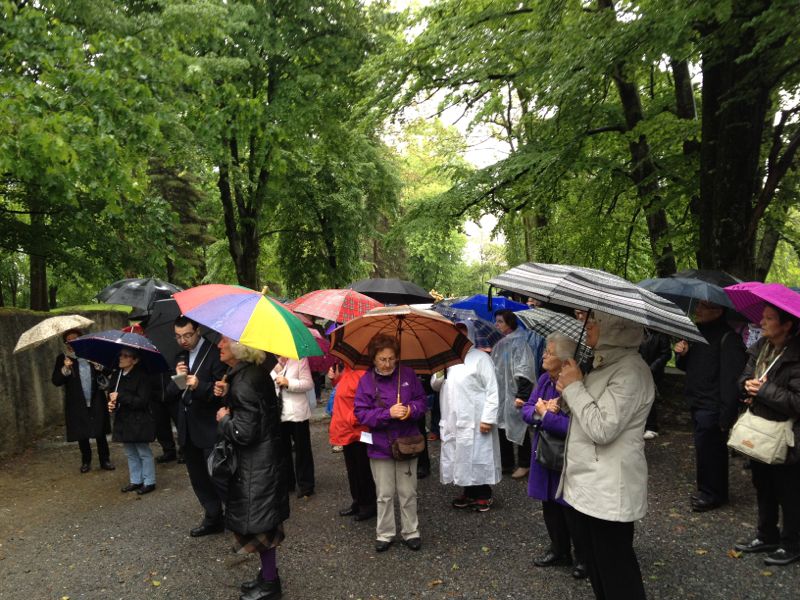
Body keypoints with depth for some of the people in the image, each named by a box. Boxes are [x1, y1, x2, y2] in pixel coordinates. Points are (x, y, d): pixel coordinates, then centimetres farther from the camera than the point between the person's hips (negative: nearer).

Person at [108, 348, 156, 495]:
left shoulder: (141, 376, -15)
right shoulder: (116, 376, 5)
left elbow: (142, 401, -21)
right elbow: (111, 395, 17)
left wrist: (120, 397, -22)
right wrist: (111, 404, -6)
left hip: (139, 423, -7)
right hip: (123, 421, 7)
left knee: (144, 453, 3)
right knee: (131, 454, 16)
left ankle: (149, 482, 13)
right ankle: (135, 481, 28)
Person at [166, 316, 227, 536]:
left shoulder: (214, 353, -12)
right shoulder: (180, 356, 10)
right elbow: (170, 392, 8)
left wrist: (200, 386, -31)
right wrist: (177, 378, -11)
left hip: (211, 429, -7)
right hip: (188, 429, 7)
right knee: (198, 479, 16)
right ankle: (213, 519, 29)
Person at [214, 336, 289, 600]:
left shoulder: (243, 382, -23)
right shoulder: (253, 373, 6)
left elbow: (244, 432, -24)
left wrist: (223, 419, -7)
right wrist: (227, 395, 3)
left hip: (256, 466, -10)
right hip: (265, 458, 10)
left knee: (258, 524, 5)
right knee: (263, 522, 20)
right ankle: (268, 575, 35)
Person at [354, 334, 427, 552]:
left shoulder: (407, 374, -3)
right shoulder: (366, 380, -8)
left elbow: (421, 400, 2)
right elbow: (361, 413, -11)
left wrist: (411, 409, -20)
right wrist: (388, 413, -23)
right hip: (380, 446, -1)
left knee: (408, 493, 11)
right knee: (384, 494, 10)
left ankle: (411, 532, 26)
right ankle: (384, 534, 25)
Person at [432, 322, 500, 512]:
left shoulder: (480, 358, -5)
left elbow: (492, 390, -9)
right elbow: (435, 385, 17)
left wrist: (488, 418, -15)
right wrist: (441, 370, -4)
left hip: (475, 422, -6)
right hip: (452, 422, 6)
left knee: (477, 456, 2)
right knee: (460, 458, 12)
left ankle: (484, 495, 19)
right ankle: (469, 493, 27)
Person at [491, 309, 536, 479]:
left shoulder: (519, 343, -15)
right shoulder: (500, 345, 10)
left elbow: (524, 373, -20)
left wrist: (521, 395, -24)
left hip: (514, 395, -8)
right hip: (500, 395, 8)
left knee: (517, 428, 2)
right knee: (502, 428, 13)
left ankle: (524, 464, 17)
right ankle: (506, 463, 25)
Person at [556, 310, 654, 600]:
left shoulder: (630, 370, -20)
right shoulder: (606, 363, 11)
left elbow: (602, 428, -25)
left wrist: (574, 386, -16)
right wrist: (569, 390, 2)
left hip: (609, 488, -10)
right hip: (589, 481, 10)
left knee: (614, 564, 4)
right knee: (590, 550, 21)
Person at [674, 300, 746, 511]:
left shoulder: (728, 339, -18)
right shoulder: (699, 332, 11)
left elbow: (731, 380, -22)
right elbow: (687, 366, 20)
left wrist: (726, 416, -24)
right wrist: (682, 354, -3)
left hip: (712, 409, -9)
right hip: (698, 403, 9)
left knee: (707, 452, 1)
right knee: (713, 452, 19)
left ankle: (712, 494, 18)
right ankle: (711, 491, 32)